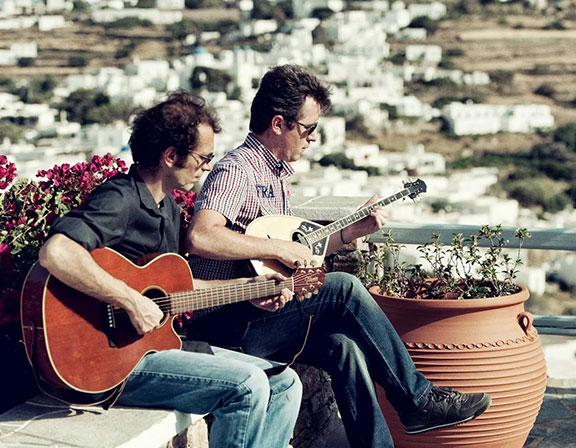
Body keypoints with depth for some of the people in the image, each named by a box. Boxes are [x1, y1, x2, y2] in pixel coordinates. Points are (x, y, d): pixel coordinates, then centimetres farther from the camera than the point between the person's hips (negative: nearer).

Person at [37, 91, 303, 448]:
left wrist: (246, 287, 19)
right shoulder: (119, 199, -18)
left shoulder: (167, 205, 14)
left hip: (164, 341, 10)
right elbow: (55, 252, -36)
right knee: (247, 385, -24)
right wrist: (132, 301, -31)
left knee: (284, 384, 3)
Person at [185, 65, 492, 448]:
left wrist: (352, 231, 15)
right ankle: (418, 400, -9)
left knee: (345, 346, -18)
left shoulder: (277, 172, 17)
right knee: (343, 288, -21)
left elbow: (297, 252, 23)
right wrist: (279, 248, -27)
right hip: (226, 325, -8)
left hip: (263, 313, 9)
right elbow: (200, 237, -32)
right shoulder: (236, 170, -14)